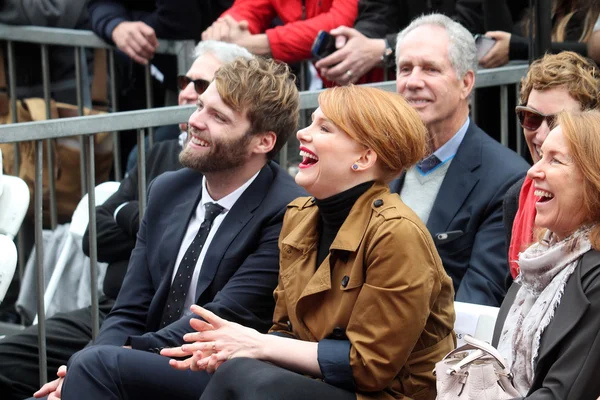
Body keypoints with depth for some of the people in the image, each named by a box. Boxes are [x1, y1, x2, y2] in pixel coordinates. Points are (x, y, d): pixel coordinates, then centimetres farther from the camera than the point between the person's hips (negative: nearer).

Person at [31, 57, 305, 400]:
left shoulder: (288, 213, -10)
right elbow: (130, 312, 10)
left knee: (96, 363, -28)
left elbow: (223, 319, -15)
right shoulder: (167, 191, 12)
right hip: (156, 370, 6)